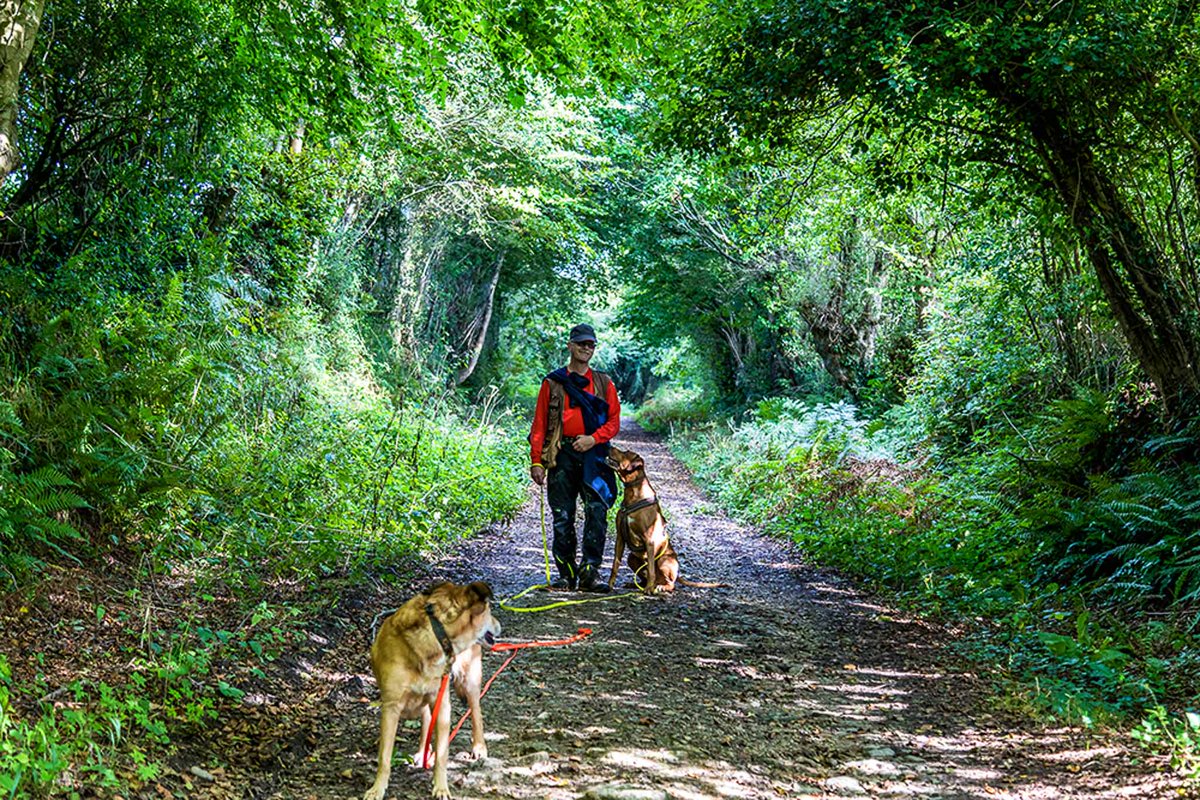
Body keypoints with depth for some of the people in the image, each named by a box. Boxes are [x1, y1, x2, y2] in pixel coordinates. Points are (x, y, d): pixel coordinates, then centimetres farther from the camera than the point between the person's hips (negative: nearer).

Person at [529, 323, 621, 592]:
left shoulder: (604, 383, 13)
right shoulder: (553, 382, 10)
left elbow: (614, 422, 8)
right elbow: (539, 424, 6)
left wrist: (594, 438, -11)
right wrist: (536, 462, -2)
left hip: (593, 456, 0)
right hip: (561, 456, 0)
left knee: (597, 512, -11)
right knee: (562, 518, 2)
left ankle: (589, 571, -6)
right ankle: (567, 573, 10)